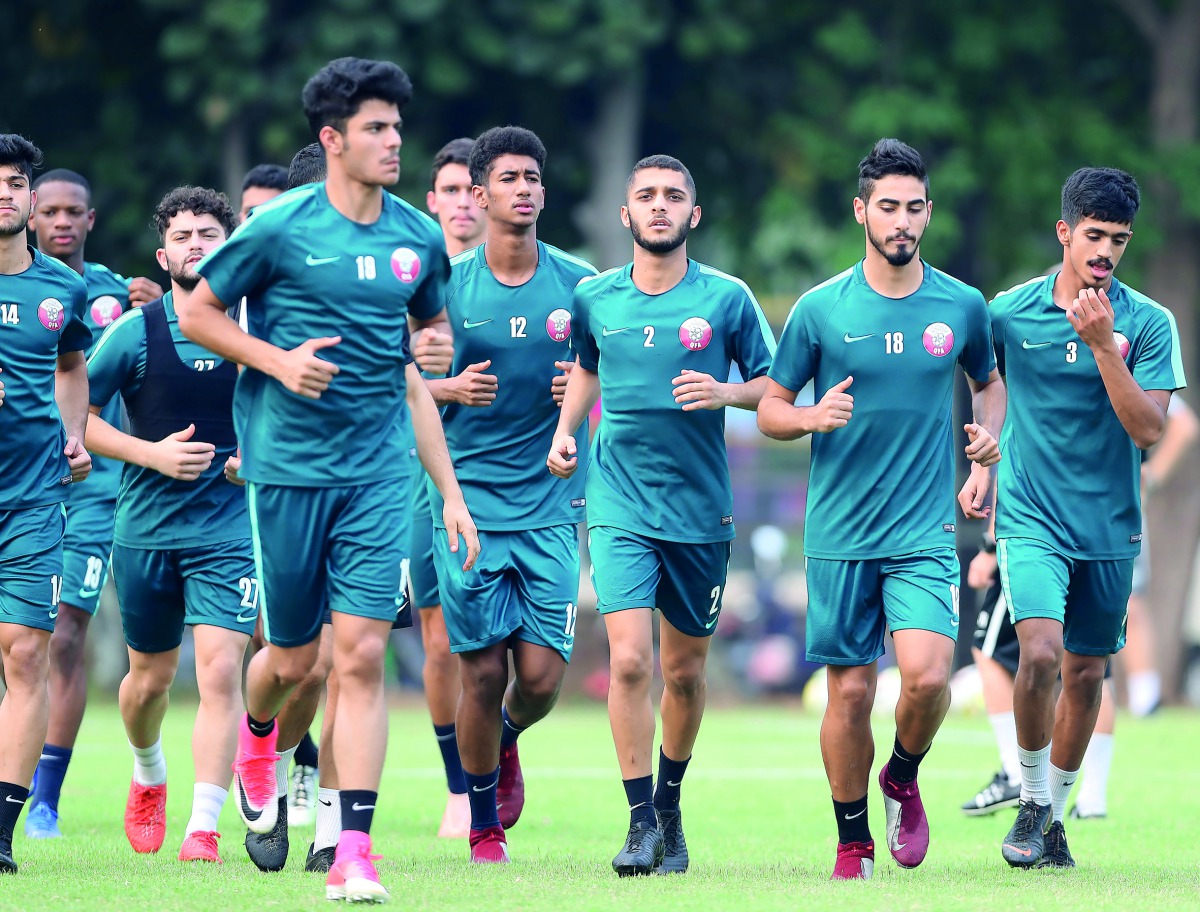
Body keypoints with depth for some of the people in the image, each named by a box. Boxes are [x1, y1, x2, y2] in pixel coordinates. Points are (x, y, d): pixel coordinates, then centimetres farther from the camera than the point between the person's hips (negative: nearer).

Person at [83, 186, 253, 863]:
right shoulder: (135, 332, -2)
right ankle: (149, 777, 43)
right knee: (151, 677, 12)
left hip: (231, 527, -1)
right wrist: (152, 453, -12)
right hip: (147, 524, 1)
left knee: (220, 669, -15)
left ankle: (203, 828, -13)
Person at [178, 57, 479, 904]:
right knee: (293, 657, 6)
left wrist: (451, 490, 11)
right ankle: (257, 736, 44)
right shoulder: (280, 227, -6)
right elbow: (197, 312, 3)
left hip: (378, 469, 2)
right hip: (288, 463, -2)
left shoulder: (418, 238, 7)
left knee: (363, 653, -8)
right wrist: (278, 360, -12)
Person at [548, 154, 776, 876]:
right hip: (620, 504, 0)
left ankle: (670, 804, 32)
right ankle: (641, 822, -8)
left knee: (685, 670, 10)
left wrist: (723, 392, -16)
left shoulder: (726, 298, -3)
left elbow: (772, 383, 4)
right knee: (630, 658, -15)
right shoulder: (594, 299, 4)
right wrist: (565, 431, 9)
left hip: (700, 510, 0)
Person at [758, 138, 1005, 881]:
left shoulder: (962, 306, 3)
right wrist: (812, 418, -16)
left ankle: (904, 779, 13)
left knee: (927, 676, -18)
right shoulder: (821, 309, -1)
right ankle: (853, 846, 18)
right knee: (850, 692, 1)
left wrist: (986, 452, 6)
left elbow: (989, 382, 23)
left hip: (926, 532, 0)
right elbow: (769, 410, 5)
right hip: (840, 533, 0)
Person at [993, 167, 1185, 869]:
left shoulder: (1149, 323, -4)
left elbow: (1149, 429, -13)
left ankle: (1056, 814, 28)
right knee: (1041, 652, -21)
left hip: (1110, 528, 2)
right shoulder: (1009, 312, -3)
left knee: (1086, 674, 9)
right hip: (1032, 519, -2)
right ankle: (1032, 799, -2)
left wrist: (1104, 344, -21)